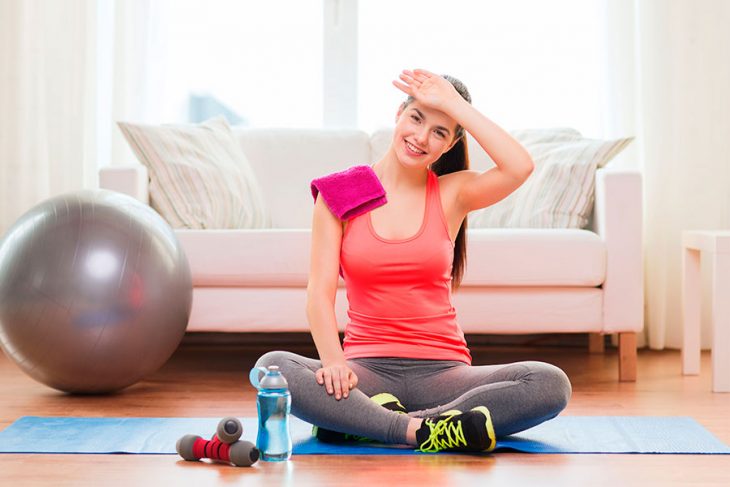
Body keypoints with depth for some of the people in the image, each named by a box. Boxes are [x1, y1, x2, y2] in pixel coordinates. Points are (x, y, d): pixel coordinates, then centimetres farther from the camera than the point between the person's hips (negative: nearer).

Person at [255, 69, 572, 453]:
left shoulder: (452, 193, 7)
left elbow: (520, 167, -13)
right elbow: (320, 289, -5)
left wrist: (453, 103, -7)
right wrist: (333, 359, -23)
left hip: (441, 371, 1)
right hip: (368, 368, -1)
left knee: (551, 384, -26)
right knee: (272, 367, -30)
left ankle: (359, 423, -27)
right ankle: (422, 430, -30)